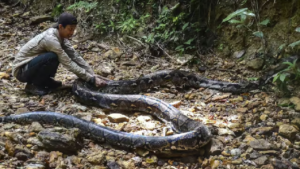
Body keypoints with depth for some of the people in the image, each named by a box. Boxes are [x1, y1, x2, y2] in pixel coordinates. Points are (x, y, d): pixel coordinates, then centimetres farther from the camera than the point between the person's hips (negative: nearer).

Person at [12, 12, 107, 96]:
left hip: (33, 63, 8)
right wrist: (92, 79, -27)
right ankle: (33, 85, -11)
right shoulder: (50, 39, -29)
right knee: (52, 57, -31)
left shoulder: (60, 36, -4)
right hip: (21, 70, -8)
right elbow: (69, 64, -29)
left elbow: (76, 57, -4)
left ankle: (45, 81, 7)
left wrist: (94, 76, -12)